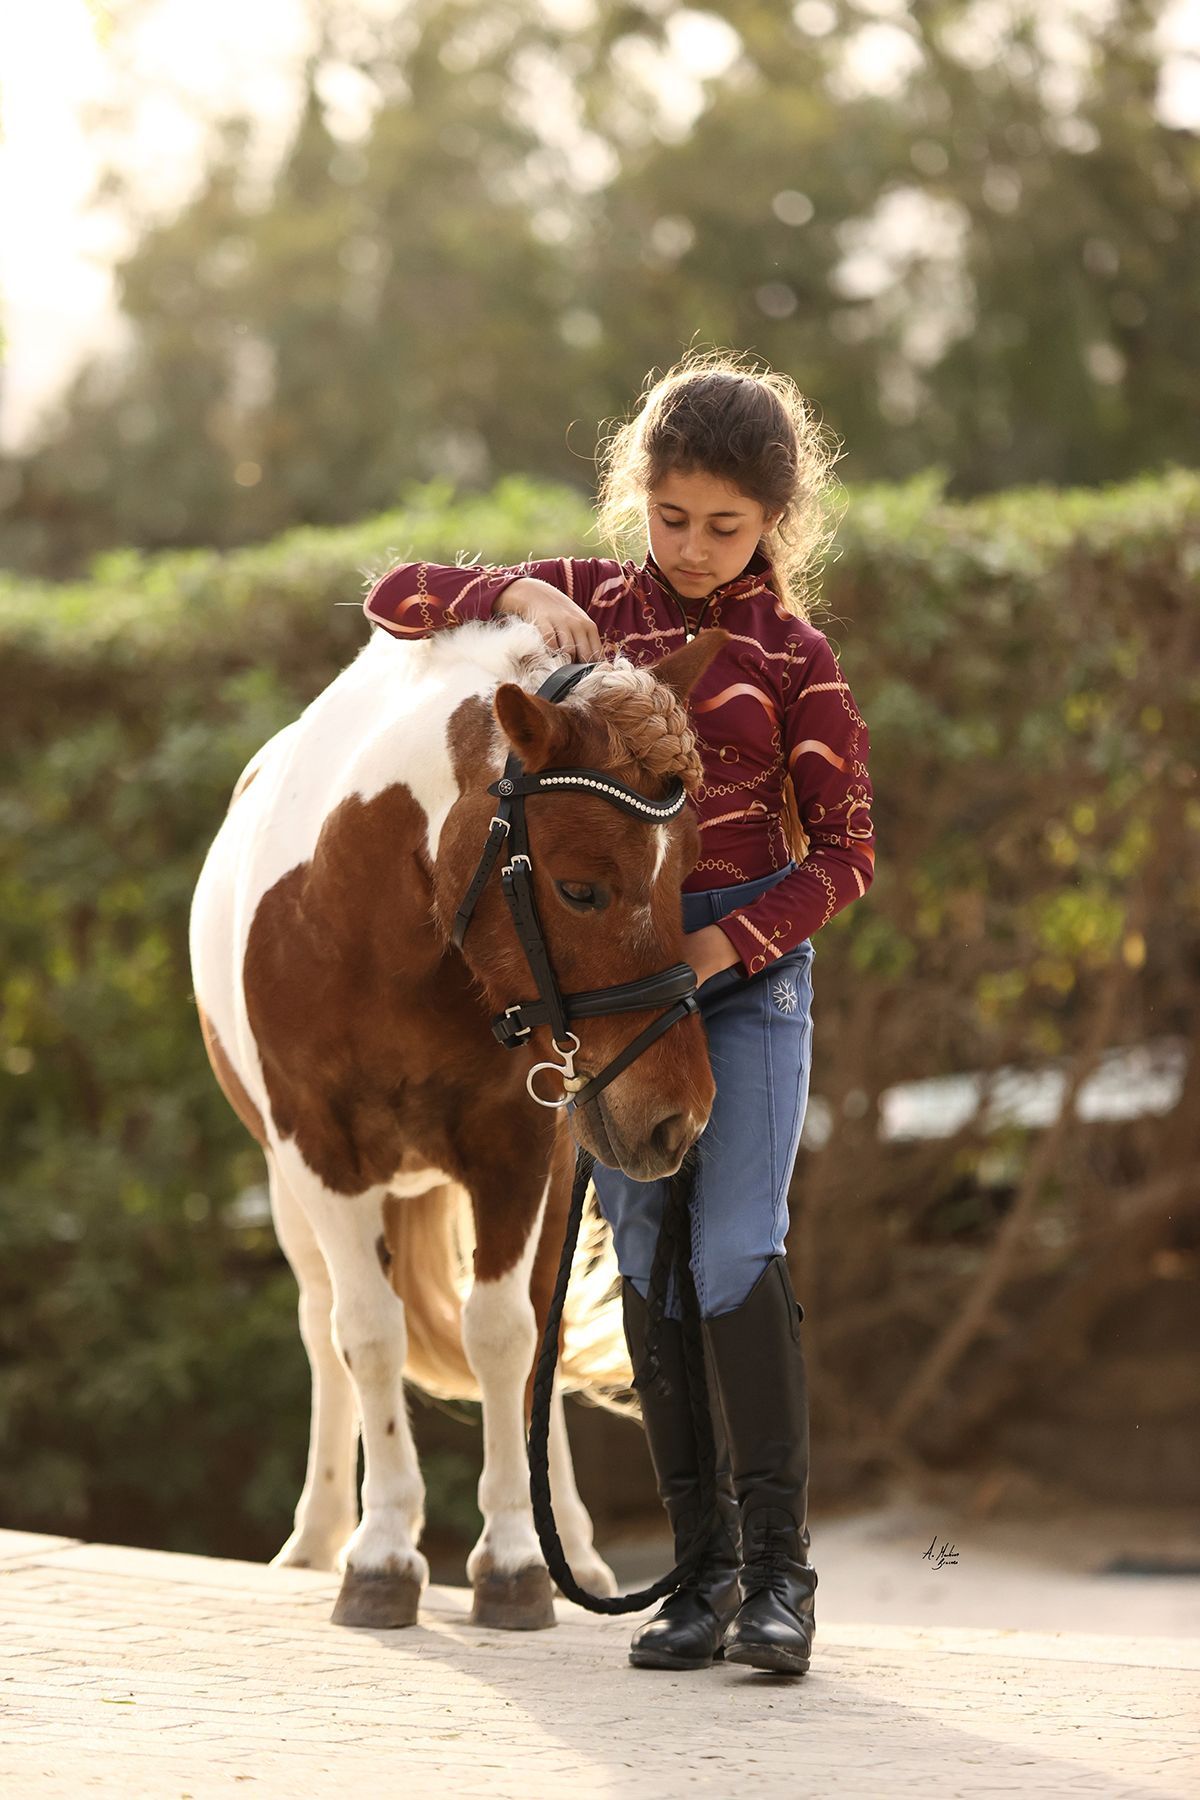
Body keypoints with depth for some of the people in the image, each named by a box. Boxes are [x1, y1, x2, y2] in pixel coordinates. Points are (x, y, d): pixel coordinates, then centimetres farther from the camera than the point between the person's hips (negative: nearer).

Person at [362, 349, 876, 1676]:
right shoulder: (587, 606, 8)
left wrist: (729, 945, -14)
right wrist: (515, 597, -11)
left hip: (750, 963, -3)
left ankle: (778, 1565, -11)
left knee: (735, 1255, -14)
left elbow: (844, 849, 0)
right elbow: (394, 599, 7)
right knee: (648, 1265, 1)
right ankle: (703, 1567, 5)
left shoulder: (791, 653, 0)